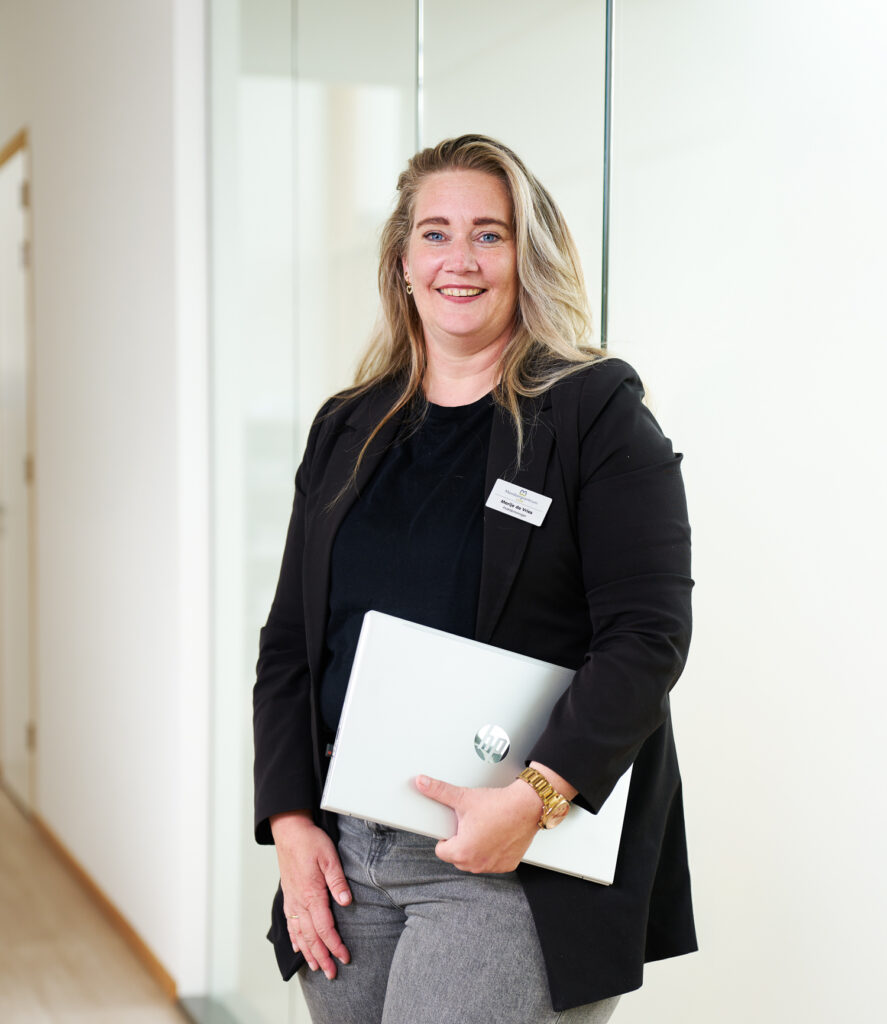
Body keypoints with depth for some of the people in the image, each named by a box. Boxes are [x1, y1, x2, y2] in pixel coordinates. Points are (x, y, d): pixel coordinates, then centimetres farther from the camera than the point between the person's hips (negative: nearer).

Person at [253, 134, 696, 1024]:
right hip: (342, 848, 5)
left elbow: (647, 636, -11)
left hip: (516, 863, -5)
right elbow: (288, 644, 12)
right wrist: (290, 821, 2)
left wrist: (534, 799, -20)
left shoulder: (597, 412, -3)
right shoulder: (346, 429, 12)